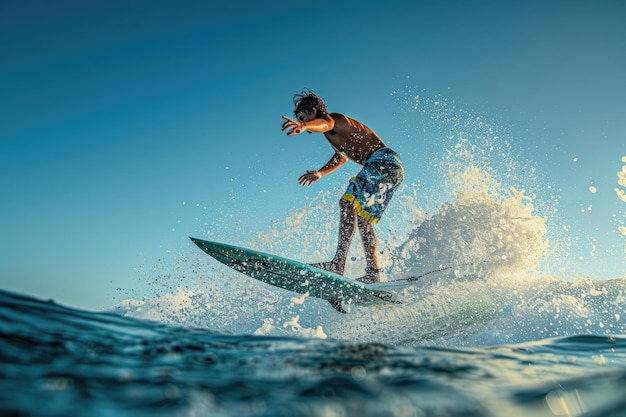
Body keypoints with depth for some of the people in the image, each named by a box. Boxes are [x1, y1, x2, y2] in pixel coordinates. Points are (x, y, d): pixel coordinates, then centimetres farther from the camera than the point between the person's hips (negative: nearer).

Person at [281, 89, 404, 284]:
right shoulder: (335, 133, 24)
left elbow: (324, 123, -30)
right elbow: (342, 155, 43)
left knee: (348, 202, -26)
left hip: (384, 161, -11)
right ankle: (373, 273, 7)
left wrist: (303, 126, -51)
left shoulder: (333, 119, -4)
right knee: (362, 219, 11)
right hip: (391, 168, 11)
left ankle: (338, 263, -37)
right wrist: (320, 172, 47)